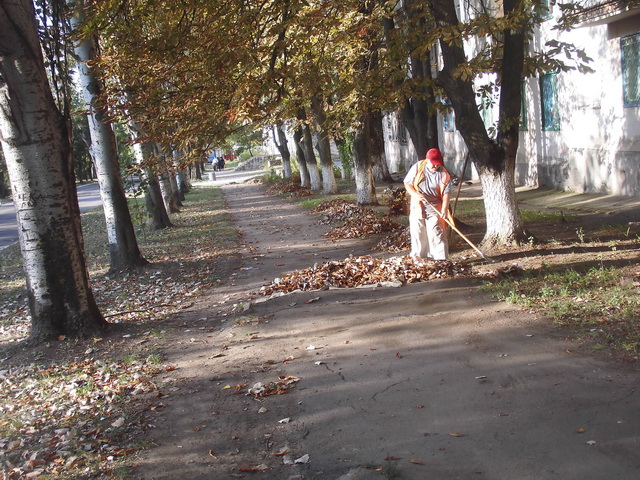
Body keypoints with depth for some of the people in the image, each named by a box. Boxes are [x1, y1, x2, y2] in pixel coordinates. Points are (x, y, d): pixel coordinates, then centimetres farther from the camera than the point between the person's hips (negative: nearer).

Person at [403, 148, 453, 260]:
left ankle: (441, 259, -5)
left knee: (436, 233, -7)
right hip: (417, 207, 2)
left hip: (434, 209, -2)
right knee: (417, 233, 8)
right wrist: (415, 194, -17)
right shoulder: (417, 168, -4)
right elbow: (407, 183, 1)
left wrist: (444, 209, -24)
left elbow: (446, 192, -12)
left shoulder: (443, 174, -6)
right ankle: (417, 257, 20)